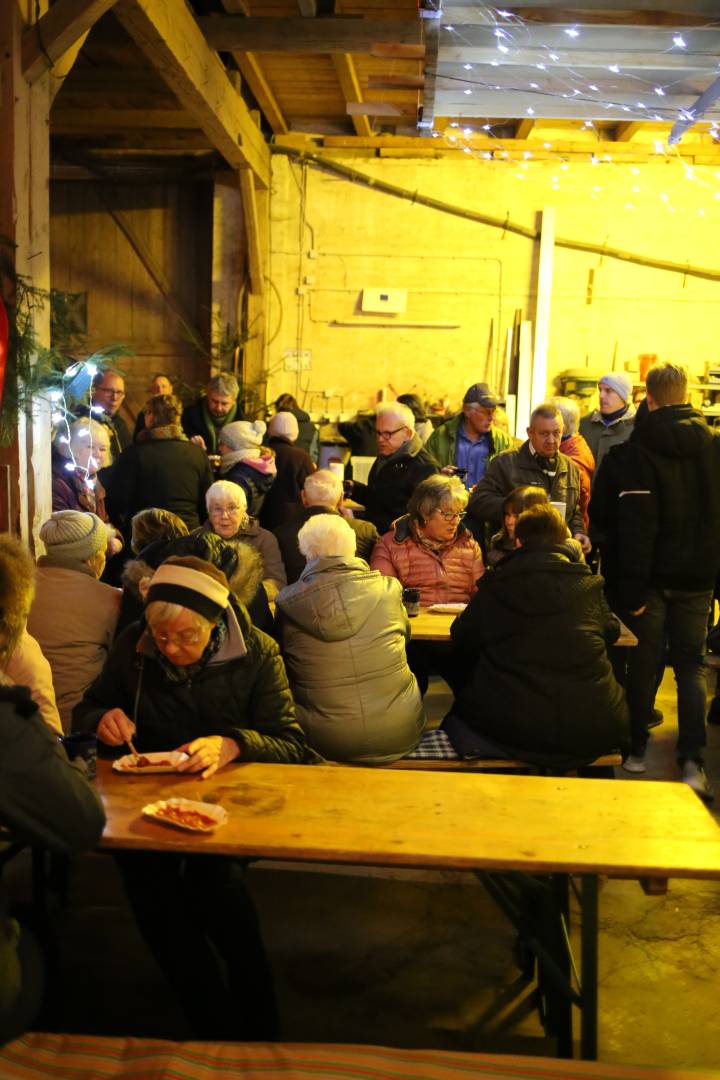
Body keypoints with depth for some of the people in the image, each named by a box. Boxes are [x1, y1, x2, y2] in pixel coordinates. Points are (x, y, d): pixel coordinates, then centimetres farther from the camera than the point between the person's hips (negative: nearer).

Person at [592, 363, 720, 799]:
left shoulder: (639, 448, -11)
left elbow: (636, 523, -17)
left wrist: (632, 585, -15)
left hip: (655, 572, -3)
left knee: (643, 663, 11)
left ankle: (636, 748, 22)